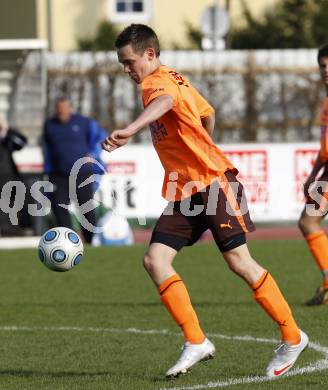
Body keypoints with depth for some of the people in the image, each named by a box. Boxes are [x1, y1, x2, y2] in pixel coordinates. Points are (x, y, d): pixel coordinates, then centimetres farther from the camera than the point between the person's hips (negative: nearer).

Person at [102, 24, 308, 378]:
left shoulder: (159, 81, -13)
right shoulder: (173, 80, 17)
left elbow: (165, 101, -39)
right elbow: (207, 114, 30)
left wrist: (130, 130, -56)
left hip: (213, 181, -9)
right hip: (184, 190, 9)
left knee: (239, 262, -7)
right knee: (155, 260, -6)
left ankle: (292, 338, 6)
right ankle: (195, 342, -6)